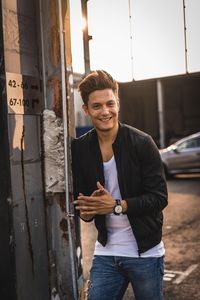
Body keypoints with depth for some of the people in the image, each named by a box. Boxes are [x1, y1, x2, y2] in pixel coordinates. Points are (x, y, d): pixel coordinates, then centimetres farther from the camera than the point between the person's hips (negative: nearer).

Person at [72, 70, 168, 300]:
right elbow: (79, 196, 8)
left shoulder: (142, 143, -12)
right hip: (105, 252, 3)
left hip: (145, 251, -2)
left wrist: (117, 206, -24)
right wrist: (86, 210, -15)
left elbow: (159, 197, -12)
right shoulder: (80, 149, -1)